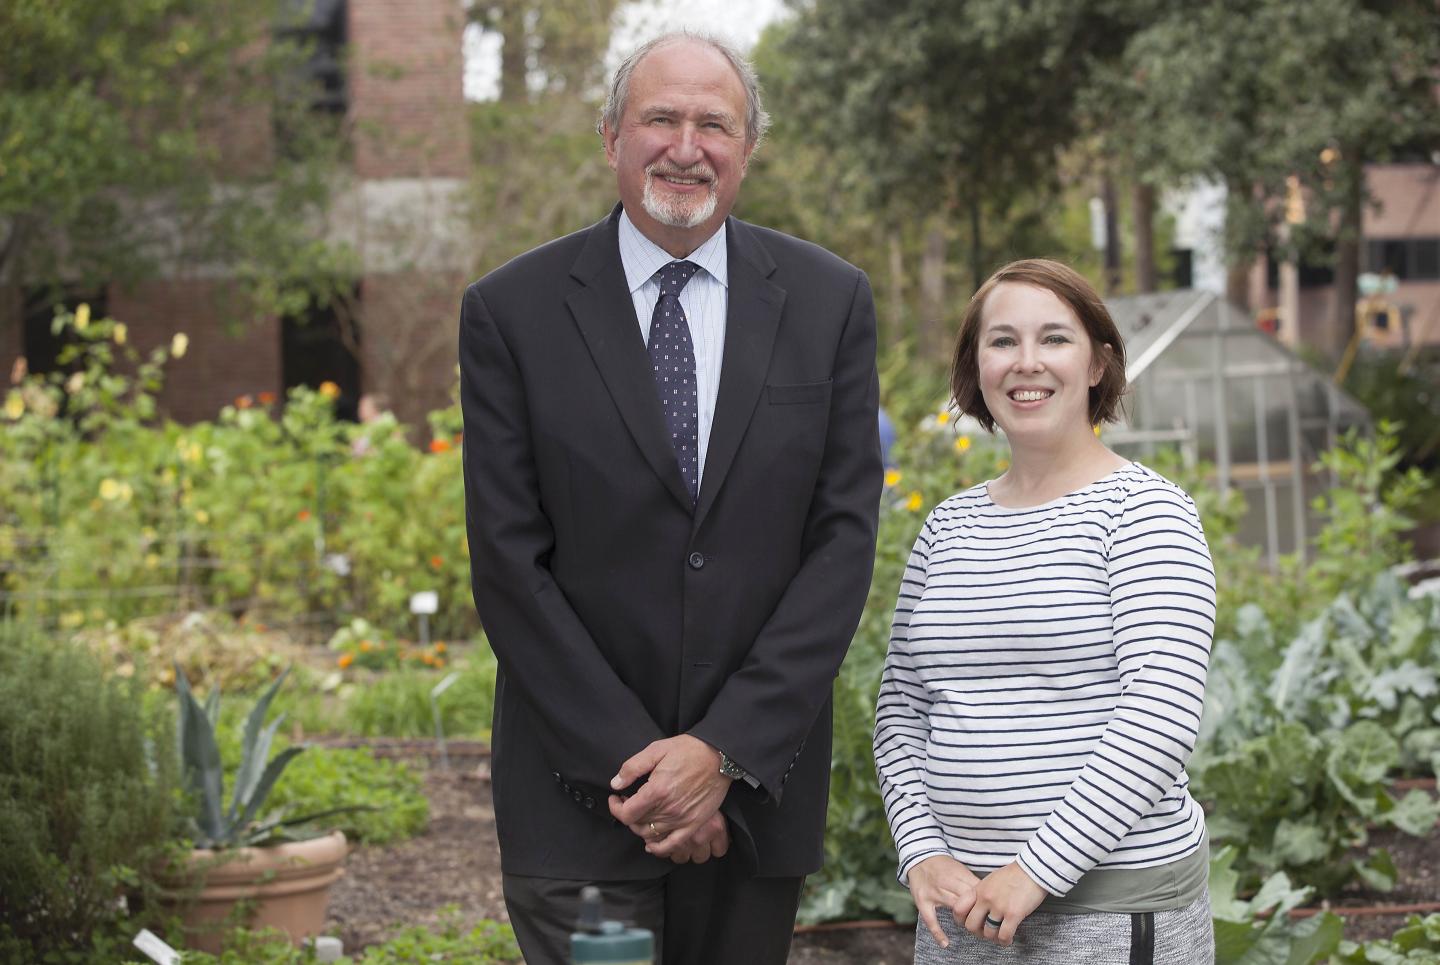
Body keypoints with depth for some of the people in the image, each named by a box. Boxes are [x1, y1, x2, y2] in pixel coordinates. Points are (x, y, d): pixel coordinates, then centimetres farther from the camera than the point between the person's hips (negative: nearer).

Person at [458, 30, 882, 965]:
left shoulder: (830, 302, 3)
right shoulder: (511, 312, -2)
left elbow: (845, 534, -2)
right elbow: (509, 563, -5)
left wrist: (725, 750, -10)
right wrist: (632, 759, -11)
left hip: (760, 775, 2)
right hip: (579, 798, -2)